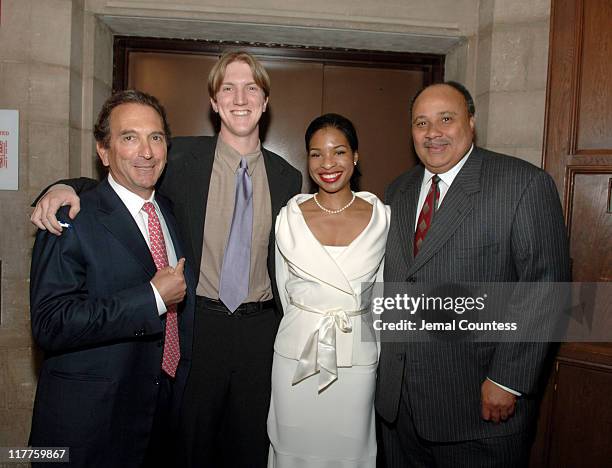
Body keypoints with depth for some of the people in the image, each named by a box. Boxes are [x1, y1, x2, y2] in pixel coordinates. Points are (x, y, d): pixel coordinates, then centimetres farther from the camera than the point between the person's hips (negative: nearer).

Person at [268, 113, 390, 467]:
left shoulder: (381, 216, -4)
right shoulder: (289, 217, -4)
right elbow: (285, 290, 7)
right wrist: (307, 326, 10)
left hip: (357, 356, 0)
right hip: (296, 355, 0)